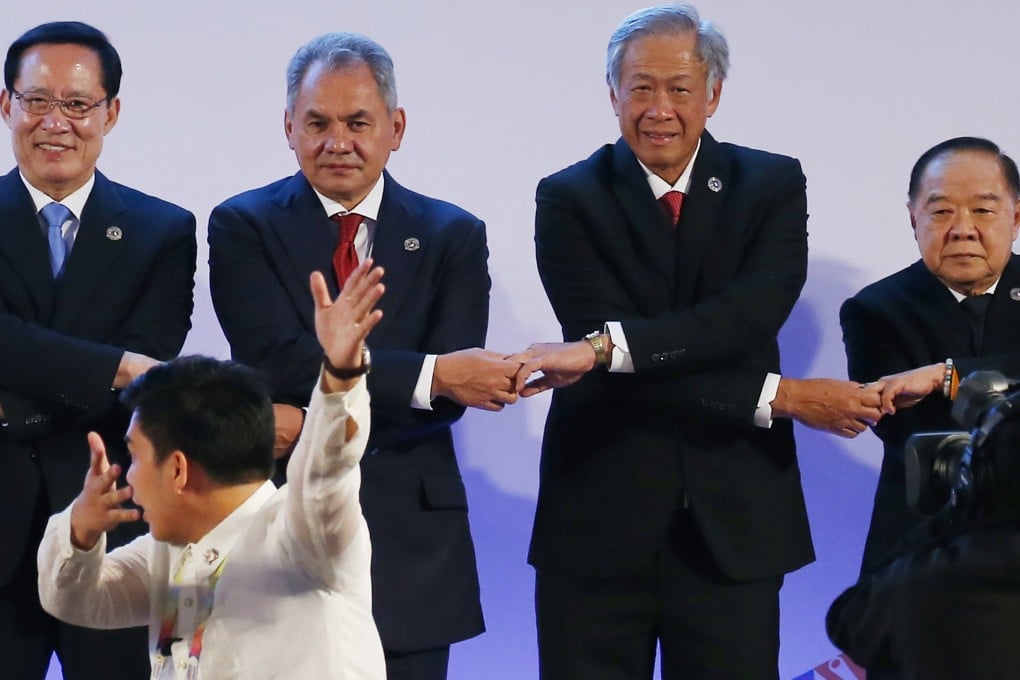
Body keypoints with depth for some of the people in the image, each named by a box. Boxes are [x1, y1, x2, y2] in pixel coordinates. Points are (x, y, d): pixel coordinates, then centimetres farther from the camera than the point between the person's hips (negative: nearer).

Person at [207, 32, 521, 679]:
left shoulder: (452, 236, 5)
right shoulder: (244, 227, 1)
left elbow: (449, 396, -7)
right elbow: (277, 358, -14)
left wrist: (310, 421, -19)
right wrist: (433, 374, -23)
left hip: (410, 535, 1)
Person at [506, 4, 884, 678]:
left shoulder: (772, 185, 4)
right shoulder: (570, 200, -1)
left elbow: (750, 318, -14)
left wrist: (605, 347, -27)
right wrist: (781, 398, -16)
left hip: (735, 521, 1)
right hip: (600, 520, -1)